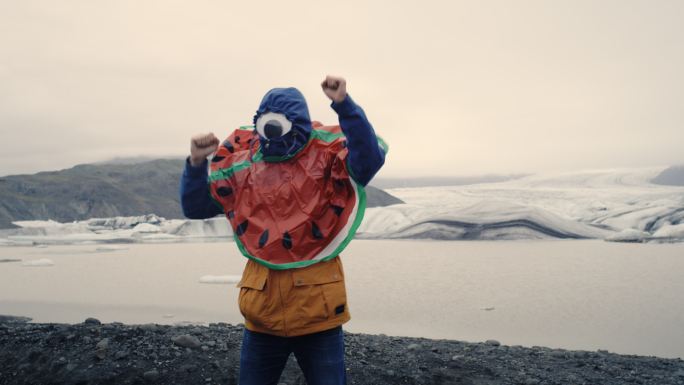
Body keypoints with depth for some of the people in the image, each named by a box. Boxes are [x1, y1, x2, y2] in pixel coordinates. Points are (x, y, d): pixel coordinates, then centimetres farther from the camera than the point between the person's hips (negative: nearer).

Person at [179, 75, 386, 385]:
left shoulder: (326, 156, -7)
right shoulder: (241, 164, 2)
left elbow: (369, 160, -26)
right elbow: (194, 207, 5)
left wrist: (344, 105, -35)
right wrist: (196, 163, -12)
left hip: (318, 301, -3)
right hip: (262, 306, 4)